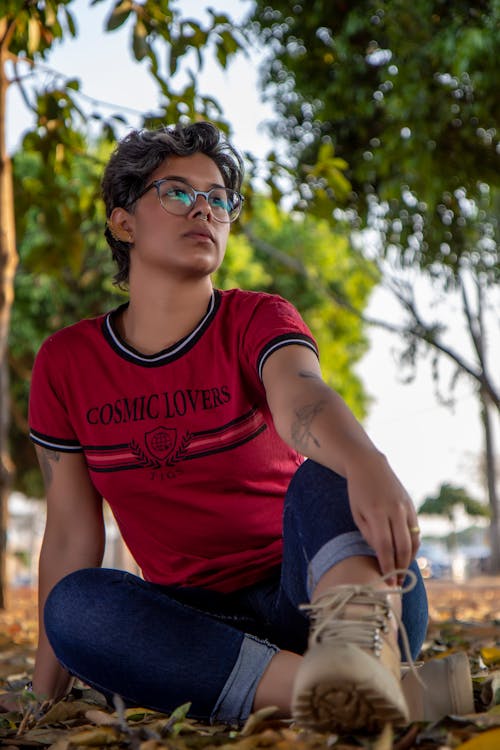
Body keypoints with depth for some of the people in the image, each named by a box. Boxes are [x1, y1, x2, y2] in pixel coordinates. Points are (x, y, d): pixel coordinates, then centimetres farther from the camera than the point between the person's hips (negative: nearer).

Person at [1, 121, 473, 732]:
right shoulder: (64, 365, 4)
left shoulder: (256, 322, -4)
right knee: (74, 604, -27)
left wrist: (368, 467, -51)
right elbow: (71, 535, 7)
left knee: (323, 478, -29)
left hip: (305, 592, -2)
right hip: (197, 622, 2)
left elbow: (301, 401, -28)